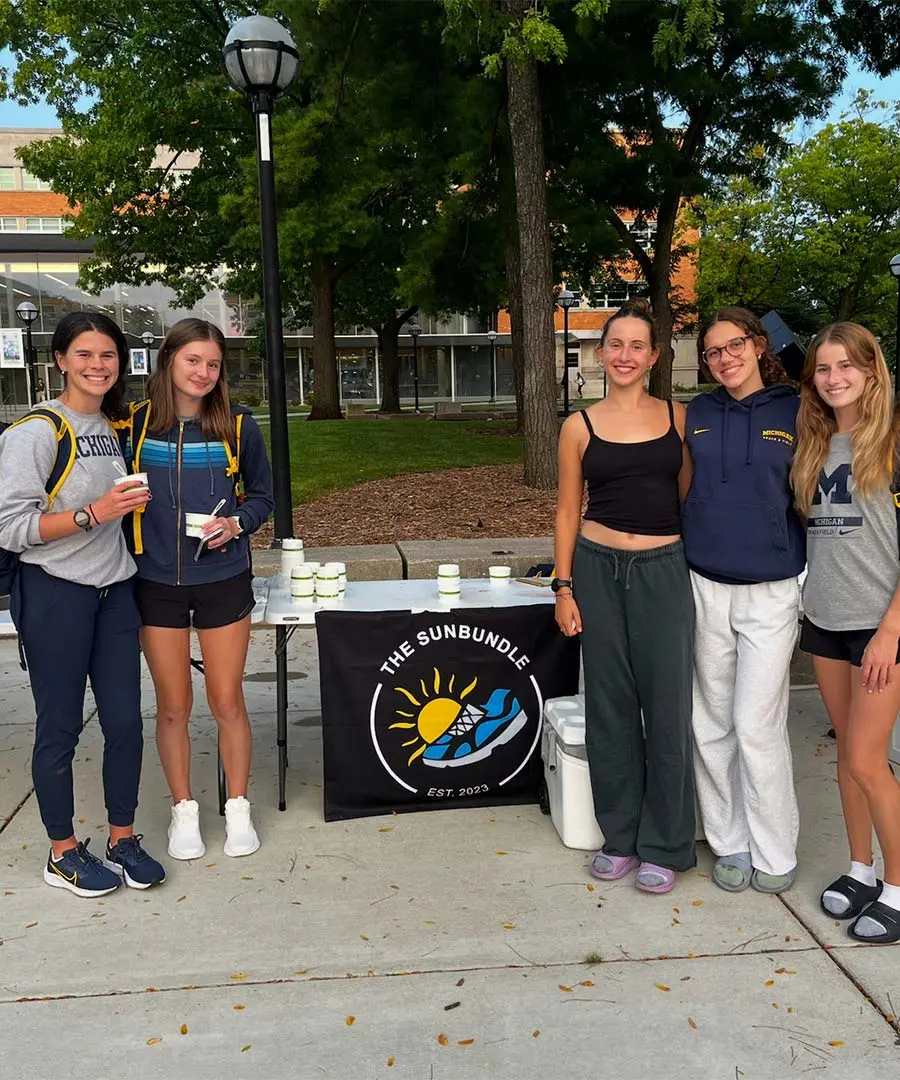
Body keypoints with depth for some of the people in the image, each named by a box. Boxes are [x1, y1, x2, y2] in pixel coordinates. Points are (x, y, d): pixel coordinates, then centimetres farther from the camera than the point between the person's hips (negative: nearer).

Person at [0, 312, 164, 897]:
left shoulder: (115, 426, 10)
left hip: (115, 591, 6)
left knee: (126, 720, 8)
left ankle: (124, 839, 25)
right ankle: (63, 853, 22)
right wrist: (93, 514, -23)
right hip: (55, 596, -6)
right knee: (61, 727, 5)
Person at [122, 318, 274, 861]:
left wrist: (236, 522, -14)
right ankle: (184, 810, 28)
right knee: (173, 705, 10)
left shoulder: (238, 425, -3)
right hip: (157, 583, 1)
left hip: (223, 581, -1)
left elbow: (263, 496, 6)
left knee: (227, 701, 8)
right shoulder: (137, 422, -1)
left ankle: (238, 808, 26)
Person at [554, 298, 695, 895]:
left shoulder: (679, 417, 5)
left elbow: (691, 497, 10)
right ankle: (620, 836, 25)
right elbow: (568, 511, 7)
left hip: (664, 571, 0)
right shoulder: (580, 426, 4)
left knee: (667, 707, 2)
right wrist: (564, 586, 1)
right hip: (599, 570, 1)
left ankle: (665, 846, 18)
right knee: (610, 706, 8)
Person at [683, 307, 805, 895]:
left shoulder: (796, 412, -2)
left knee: (757, 726, -3)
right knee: (712, 724, 9)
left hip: (771, 592, -3)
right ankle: (729, 843, 25)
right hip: (704, 587, 3)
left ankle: (775, 855, 15)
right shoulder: (696, 415, 7)